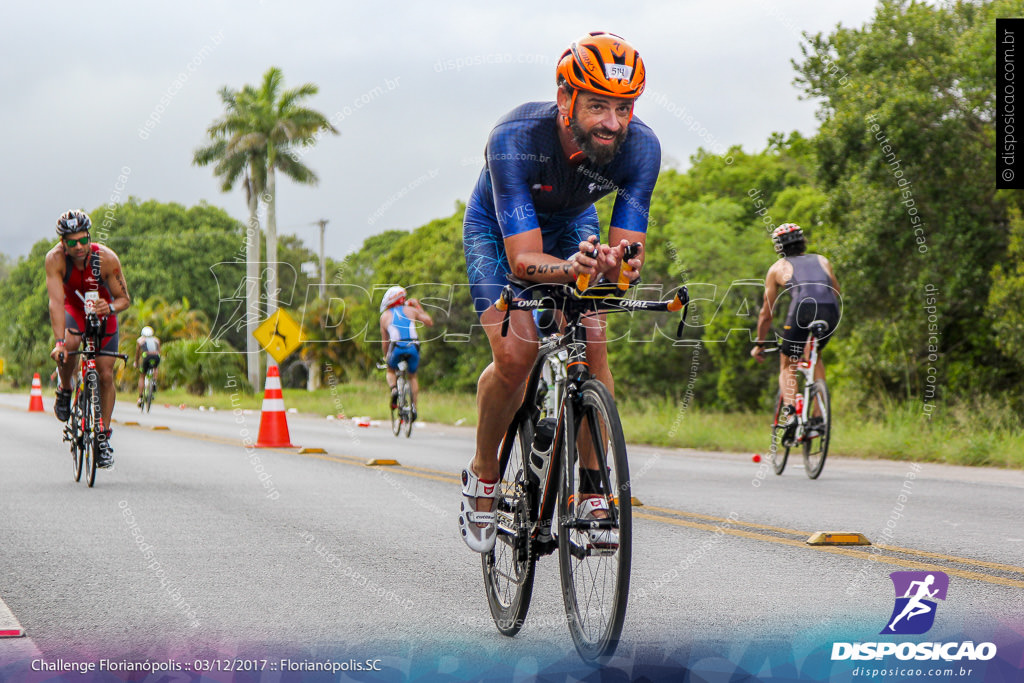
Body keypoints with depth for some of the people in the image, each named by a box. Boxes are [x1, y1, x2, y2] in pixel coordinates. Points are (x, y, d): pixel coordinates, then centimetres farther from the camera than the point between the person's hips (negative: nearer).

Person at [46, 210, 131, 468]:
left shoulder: (106, 258, -30)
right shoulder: (55, 258, -30)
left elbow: (124, 298, -22)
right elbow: (56, 301, -37)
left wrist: (110, 307, -45)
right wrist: (59, 342, -47)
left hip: (103, 312, 1)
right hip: (73, 309, -1)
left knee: (106, 375, -4)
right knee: (68, 345, -34)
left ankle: (104, 437, 9)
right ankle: (65, 390, -4)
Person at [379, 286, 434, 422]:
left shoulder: (385, 316, 18)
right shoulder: (410, 310, 17)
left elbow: (385, 340, 22)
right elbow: (430, 322, 21)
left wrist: (386, 357, 36)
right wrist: (418, 307, 31)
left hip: (397, 348, -1)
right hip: (413, 347, 1)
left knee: (391, 371, 29)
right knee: (412, 376, 24)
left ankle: (394, 389, -2)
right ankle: (414, 406, 9)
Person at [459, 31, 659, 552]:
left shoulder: (640, 147, -31)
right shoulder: (516, 139, -40)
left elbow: (630, 250, -28)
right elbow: (523, 259, -42)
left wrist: (618, 263, -52)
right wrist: (568, 268, -63)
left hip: (572, 226, 3)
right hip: (499, 230, -3)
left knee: (592, 348, -17)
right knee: (515, 355, -20)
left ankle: (591, 485, -2)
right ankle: (483, 476, 3)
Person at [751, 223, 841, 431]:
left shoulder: (778, 268, 26)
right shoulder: (822, 261, 33)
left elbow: (766, 314, 29)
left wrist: (760, 345, 39)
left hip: (802, 308, -3)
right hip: (830, 312, 3)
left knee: (787, 366, 15)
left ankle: (790, 411, -10)